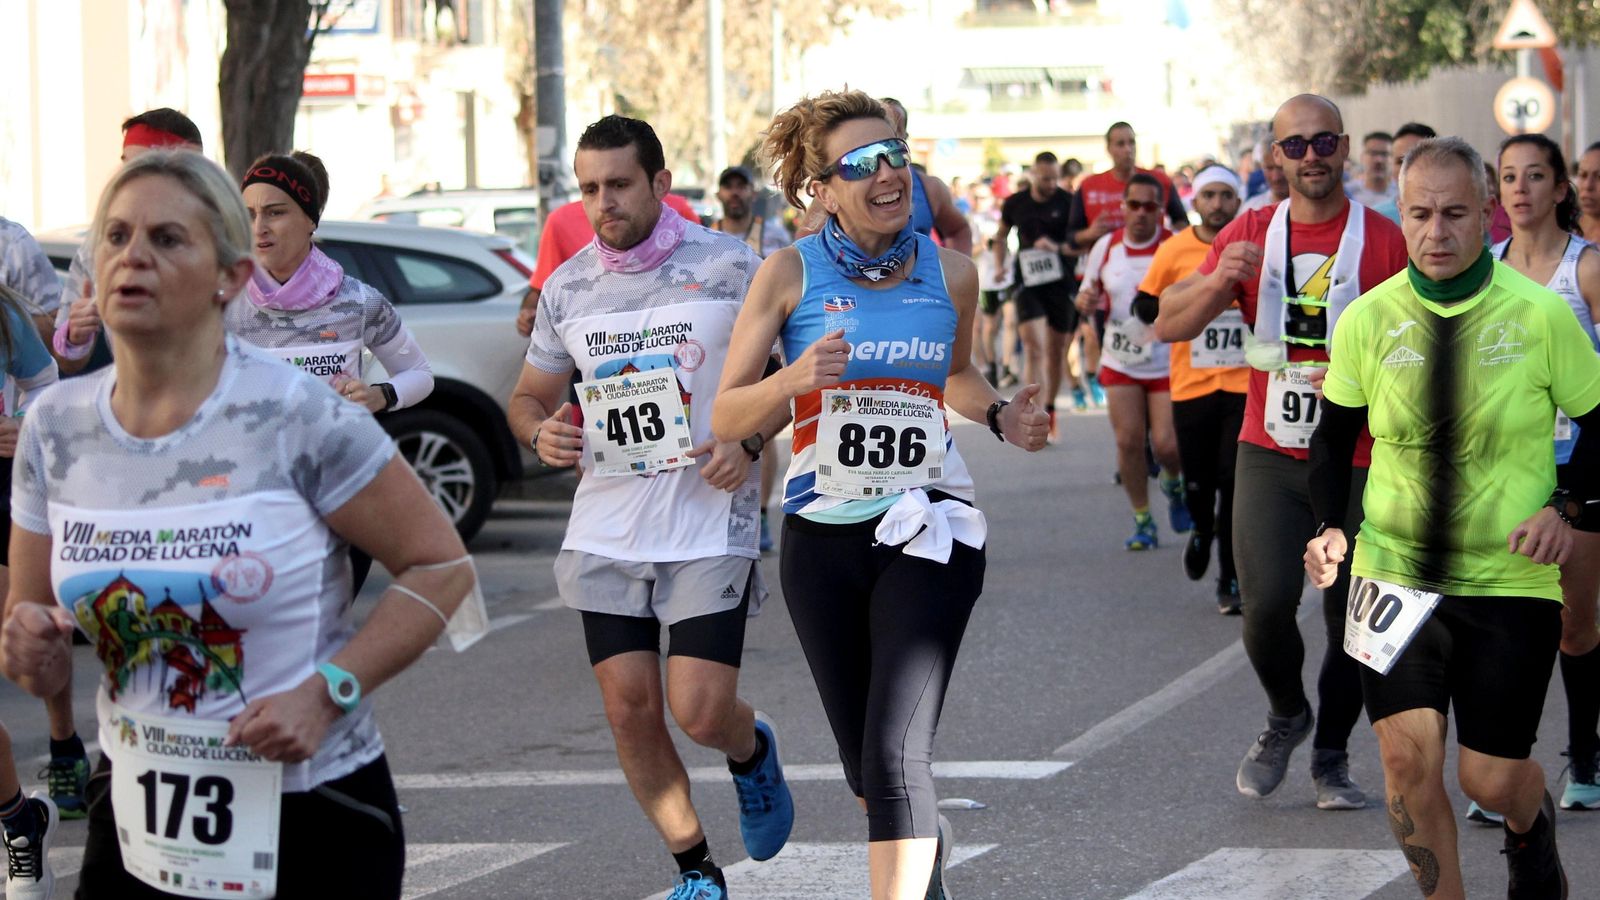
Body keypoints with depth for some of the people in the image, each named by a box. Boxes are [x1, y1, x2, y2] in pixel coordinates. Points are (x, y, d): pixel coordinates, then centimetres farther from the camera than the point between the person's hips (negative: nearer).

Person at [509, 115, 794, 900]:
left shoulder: (729, 267, -5)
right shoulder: (567, 287, 6)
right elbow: (529, 396, 17)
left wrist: (749, 441, -14)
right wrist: (541, 432, -6)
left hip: (708, 529, -4)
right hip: (605, 533, 4)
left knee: (701, 713, -10)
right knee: (629, 709, 1)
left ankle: (752, 751, 27)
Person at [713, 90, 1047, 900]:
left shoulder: (950, 274, 1)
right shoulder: (792, 273, -6)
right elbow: (725, 417, -6)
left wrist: (1000, 416, 3)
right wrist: (793, 380, -25)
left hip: (925, 529, -1)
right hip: (822, 538, 1)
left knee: (895, 753, -18)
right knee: (862, 762, 16)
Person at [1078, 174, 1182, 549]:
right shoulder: (1106, 247, 2)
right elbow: (1089, 295, 13)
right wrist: (1086, 301, -11)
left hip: (1168, 362, -3)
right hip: (1120, 363, 3)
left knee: (1166, 444, -9)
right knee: (1129, 441, -2)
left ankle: (1174, 485, 27)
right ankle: (1142, 521, 13)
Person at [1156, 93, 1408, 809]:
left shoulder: (1383, 241, -1)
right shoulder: (1250, 235, 5)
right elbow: (1168, 325, 0)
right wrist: (1219, 280, -18)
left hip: (1359, 461, -1)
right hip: (1270, 453, 1)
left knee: (1351, 619, 2)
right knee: (1266, 602, -15)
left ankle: (1331, 756, 22)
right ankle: (1286, 715, 14)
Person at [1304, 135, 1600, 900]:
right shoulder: (1368, 320, -3)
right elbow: (1333, 436, 10)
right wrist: (1332, 527, -5)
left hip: (1511, 578, -1)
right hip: (1394, 572, 2)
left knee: (1492, 778, 2)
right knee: (1407, 753, -11)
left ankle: (1531, 825, 40)